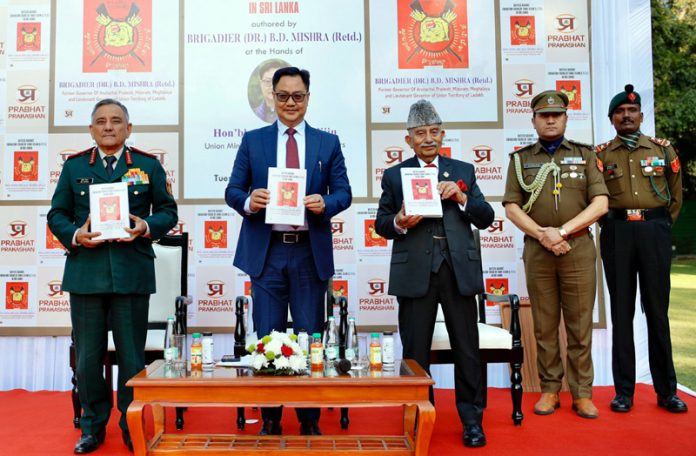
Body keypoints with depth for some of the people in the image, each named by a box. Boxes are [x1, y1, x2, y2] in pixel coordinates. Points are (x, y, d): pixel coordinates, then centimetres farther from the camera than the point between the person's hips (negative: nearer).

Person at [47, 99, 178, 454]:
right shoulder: (74, 166, 10)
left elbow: (168, 211, 6)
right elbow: (57, 214, 10)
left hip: (132, 273, -1)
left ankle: (132, 425, 23)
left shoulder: (149, 165, 7)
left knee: (132, 355, 6)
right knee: (88, 355, 10)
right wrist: (74, 234, -10)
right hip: (85, 273, 2)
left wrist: (146, 227, -13)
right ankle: (93, 425, 27)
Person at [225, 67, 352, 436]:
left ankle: (310, 418, 21)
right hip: (267, 252, 0)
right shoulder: (253, 140, 9)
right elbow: (232, 191, 5)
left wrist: (326, 203, -17)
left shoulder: (328, 143, 9)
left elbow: (343, 192, 5)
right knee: (267, 337, 7)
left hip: (310, 252, 0)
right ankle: (270, 418, 21)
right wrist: (248, 201, -17)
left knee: (310, 336, 7)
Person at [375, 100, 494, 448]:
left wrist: (462, 197, -9)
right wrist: (399, 223, -13)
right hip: (415, 271, 0)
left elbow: (486, 218, 8)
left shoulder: (463, 170, 12)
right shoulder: (394, 175, 10)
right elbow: (381, 224, 8)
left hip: (459, 269, 1)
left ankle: (472, 419, 21)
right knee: (415, 351, 7)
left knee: (466, 348, 6)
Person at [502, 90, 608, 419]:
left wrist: (563, 230, -11)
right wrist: (542, 234, -11)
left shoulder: (585, 155, 11)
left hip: (579, 248, 0)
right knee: (544, 325, 5)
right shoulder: (521, 159, 11)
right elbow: (511, 208, 3)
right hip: (537, 251, 0)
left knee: (580, 325, 2)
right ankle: (550, 390, 16)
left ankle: (582, 393, 12)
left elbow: (600, 204, 0)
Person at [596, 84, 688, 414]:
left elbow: (675, 195, 16)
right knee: (621, 311, 3)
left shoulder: (663, 149, 10)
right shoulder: (600, 154, 7)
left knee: (657, 310, 4)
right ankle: (624, 390, 10)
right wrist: (613, 224, 3)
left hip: (655, 232, 1)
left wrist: (659, 225, 13)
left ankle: (667, 390, 14)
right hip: (616, 233, 0)